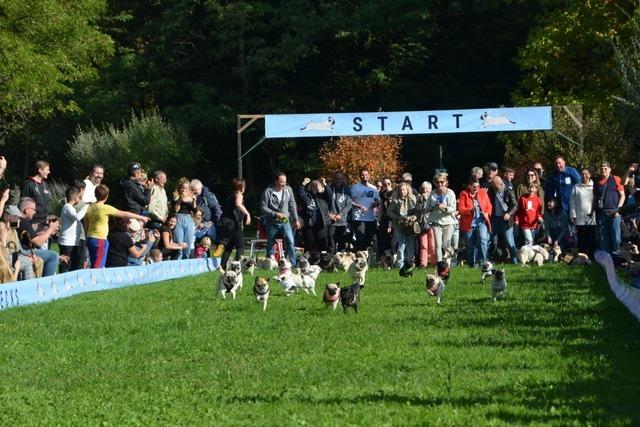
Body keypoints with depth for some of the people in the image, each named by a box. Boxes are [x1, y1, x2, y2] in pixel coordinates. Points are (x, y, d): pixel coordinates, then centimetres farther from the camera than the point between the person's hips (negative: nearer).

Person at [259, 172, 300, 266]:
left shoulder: (288, 190, 2)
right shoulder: (268, 192, -10)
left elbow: (292, 205, 10)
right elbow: (263, 208, -10)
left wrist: (296, 220, 9)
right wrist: (276, 214, -19)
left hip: (285, 221, 2)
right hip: (272, 222, -2)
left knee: (290, 242, -12)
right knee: (270, 244, 8)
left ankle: (293, 264, -10)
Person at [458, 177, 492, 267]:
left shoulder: (483, 192, 9)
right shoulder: (464, 194, 1)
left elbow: (489, 206, 12)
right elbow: (461, 209, -6)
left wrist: (487, 213, -9)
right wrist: (471, 210, -24)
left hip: (481, 221, 1)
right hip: (469, 223, -1)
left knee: (482, 238, -23)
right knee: (470, 245, 2)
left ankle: (482, 260, -17)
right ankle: (472, 264, 14)